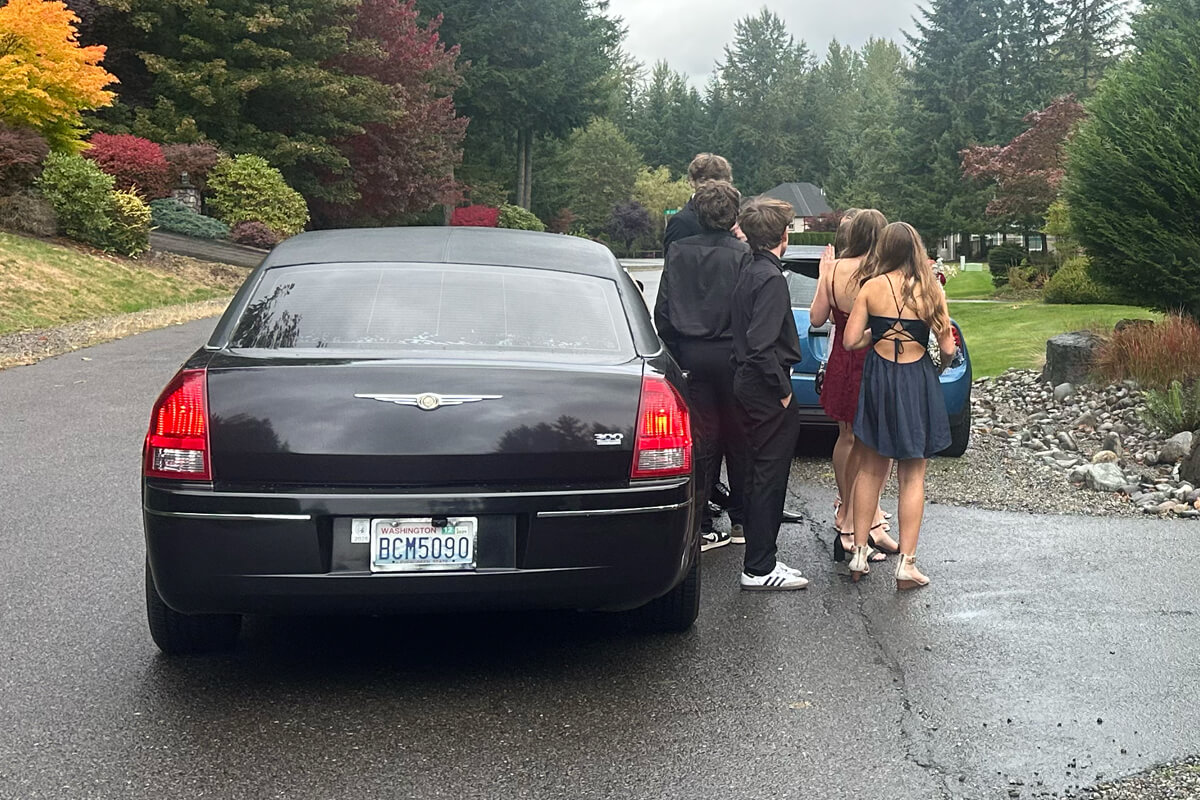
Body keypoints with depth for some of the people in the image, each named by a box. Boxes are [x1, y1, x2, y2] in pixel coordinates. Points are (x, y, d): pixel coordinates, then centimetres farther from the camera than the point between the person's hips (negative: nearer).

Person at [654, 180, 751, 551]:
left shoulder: (678, 252, 0)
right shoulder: (742, 254, -9)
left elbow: (662, 311, 2)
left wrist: (674, 351, 12)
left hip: (691, 354, 2)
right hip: (731, 354, -2)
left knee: (701, 440, 6)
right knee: (738, 439, 11)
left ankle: (701, 527, 6)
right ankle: (740, 521, 21)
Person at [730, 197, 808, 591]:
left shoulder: (749, 273, 11)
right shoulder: (771, 277, -17)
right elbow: (762, 343, -25)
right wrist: (783, 389, -17)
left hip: (747, 381, 10)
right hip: (766, 386, -10)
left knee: (759, 473, 16)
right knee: (770, 475, -4)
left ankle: (759, 558, 24)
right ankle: (759, 569, 1)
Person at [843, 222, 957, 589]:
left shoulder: (872, 287, -6)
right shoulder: (930, 290, -7)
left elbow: (851, 341, -8)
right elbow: (947, 349, -6)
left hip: (878, 379, 1)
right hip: (917, 381, -1)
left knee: (870, 469, 15)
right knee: (913, 476, 7)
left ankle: (859, 553, 17)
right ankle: (906, 563, 5)